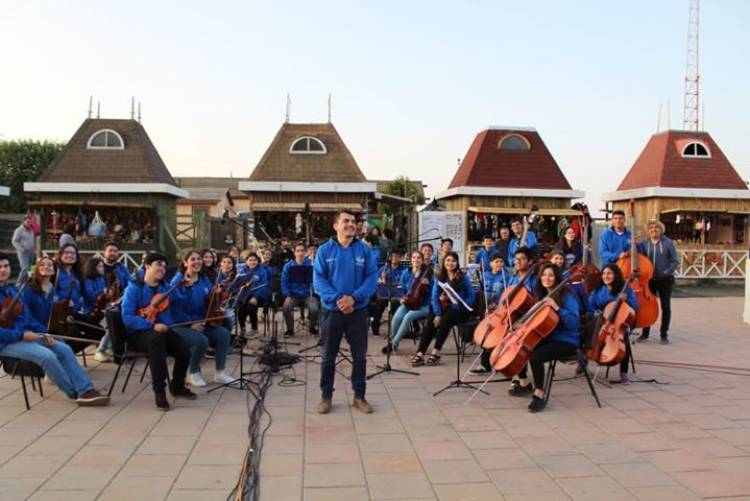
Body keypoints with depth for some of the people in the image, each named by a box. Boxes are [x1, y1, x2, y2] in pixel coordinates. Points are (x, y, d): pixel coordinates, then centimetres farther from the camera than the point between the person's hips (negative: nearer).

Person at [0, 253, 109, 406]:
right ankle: (76, 393, -12)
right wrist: (21, 335, -21)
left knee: (64, 349, -11)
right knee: (47, 356, -27)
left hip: (27, 334, 8)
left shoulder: (14, 290, 17)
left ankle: (86, 390, -16)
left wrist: (44, 333, 2)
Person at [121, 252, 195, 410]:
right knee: (157, 338, -39)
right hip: (138, 333, -5)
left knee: (184, 350, -20)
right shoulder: (134, 288, -8)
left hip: (160, 330, 5)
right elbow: (127, 317, -17)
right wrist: (152, 325, -27)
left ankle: (177, 386, 12)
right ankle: (159, 391, -32)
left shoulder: (164, 288, 11)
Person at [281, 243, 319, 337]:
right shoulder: (288, 266, 4)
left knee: (315, 309, -28)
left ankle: (312, 327, 5)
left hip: (308, 294, -1)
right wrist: (287, 295, -13)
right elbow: (284, 282, 1)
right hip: (293, 295, 1)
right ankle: (290, 329, -1)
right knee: (286, 308, -28)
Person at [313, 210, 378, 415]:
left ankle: (359, 396, 21)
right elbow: (318, 279, -6)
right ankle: (326, 396, 21)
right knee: (328, 356, 8)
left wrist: (354, 297, -18)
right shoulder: (325, 250, 0)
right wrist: (337, 299, -20)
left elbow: (372, 278, -4)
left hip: (358, 310, 1)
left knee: (360, 356, 8)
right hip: (332, 310, -1)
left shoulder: (365, 250, 2)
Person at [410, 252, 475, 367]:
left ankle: (436, 352, -26)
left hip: (459, 310, -3)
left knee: (446, 319, -34)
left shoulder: (463, 278, 0)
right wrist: (438, 314, -13)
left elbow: (471, 295, -3)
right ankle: (420, 353, -31)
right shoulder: (439, 278, 8)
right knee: (431, 321, -26)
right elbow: (435, 297, -1)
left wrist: (462, 309, -13)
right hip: (444, 309, 3)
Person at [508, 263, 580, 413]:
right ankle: (524, 384, 17)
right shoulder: (542, 296, 11)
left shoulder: (566, 296, -11)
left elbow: (573, 323, -21)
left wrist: (557, 308, -27)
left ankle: (539, 395, -17)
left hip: (566, 342, -8)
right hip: (547, 338, 8)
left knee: (535, 356, -31)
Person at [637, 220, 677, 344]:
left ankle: (664, 334, 16)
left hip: (665, 280, -1)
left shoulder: (668, 243, -3)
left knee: (666, 307, 5)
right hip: (649, 279, 2)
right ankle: (645, 333, 18)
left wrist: (667, 272, -16)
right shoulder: (643, 243, 3)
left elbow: (674, 261, -2)